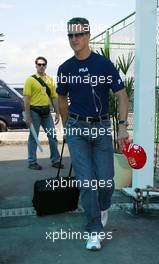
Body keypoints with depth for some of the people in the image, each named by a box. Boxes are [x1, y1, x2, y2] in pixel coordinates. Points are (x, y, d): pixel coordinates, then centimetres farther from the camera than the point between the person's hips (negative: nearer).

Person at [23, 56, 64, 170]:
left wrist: (57, 113, 7)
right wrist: (27, 115, -14)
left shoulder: (50, 80, 13)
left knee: (52, 136, 8)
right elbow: (26, 98, -9)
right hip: (35, 111, -5)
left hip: (46, 111, 5)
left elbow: (54, 97, 14)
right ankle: (32, 162, 12)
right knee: (33, 137, 2)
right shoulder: (30, 79, -3)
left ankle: (55, 160, 19)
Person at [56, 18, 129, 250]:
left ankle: (103, 207, 35)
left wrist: (123, 126, -16)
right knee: (86, 181, -3)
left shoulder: (104, 64, -4)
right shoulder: (65, 68, 5)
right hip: (76, 127, 2)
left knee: (106, 180, 0)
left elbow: (121, 95, -6)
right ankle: (94, 231, 9)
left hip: (101, 126, -1)